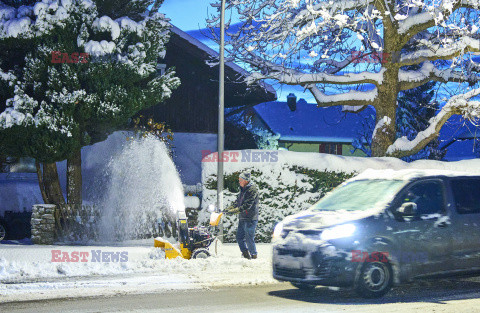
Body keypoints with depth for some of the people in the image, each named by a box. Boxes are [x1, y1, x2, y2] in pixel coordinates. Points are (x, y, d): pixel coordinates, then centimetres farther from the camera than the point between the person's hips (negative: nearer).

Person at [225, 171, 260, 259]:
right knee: (239, 237, 9)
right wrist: (229, 208, 7)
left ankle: (253, 255, 6)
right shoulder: (243, 189, 14)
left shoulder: (252, 190, -15)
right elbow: (238, 202, 21)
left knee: (249, 238, -6)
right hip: (242, 218, 9)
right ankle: (245, 254, 18)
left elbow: (247, 205, -23)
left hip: (250, 219, -9)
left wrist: (235, 210, -27)